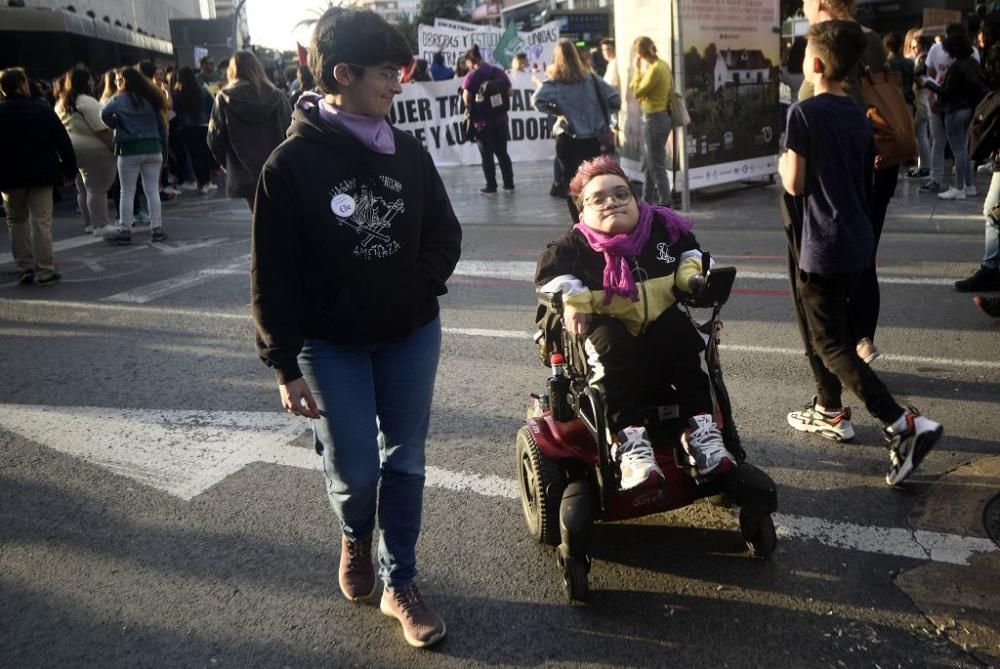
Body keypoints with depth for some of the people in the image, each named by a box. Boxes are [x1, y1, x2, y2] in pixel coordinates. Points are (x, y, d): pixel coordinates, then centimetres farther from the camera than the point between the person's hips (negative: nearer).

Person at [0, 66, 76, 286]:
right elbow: (63, 142, -4)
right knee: (41, 223, 0)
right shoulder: (42, 109, -5)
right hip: (41, 174, -1)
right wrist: (70, 170, 4)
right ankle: (45, 272, -2)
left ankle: (25, 268, 12)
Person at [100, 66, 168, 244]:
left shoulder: (120, 99, -3)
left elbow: (105, 114, -21)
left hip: (130, 150, -4)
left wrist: (116, 126, -2)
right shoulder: (151, 99, 11)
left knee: (127, 192, 2)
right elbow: (162, 126, 12)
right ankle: (157, 229, 7)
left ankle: (124, 231, 4)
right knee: (152, 190, 7)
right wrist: (163, 149, 15)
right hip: (153, 149, 4)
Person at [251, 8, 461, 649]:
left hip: (412, 336, 4)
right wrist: (286, 365, -10)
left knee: (406, 462, 10)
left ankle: (400, 584, 27)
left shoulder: (409, 152, -1)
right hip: (332, 344, -3)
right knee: (354, 471, 3)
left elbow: (445, 233, 9)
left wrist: (421, 288, -9)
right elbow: (274, 275, -10)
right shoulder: (292, 163, -13)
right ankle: (355, 537, 39)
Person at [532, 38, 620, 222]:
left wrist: (555, 110, -9)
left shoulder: (555, 82, -8)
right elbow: (615, 99, -1)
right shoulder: (591, 78, 0)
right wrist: (597, 113, 11)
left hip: (568, 139, -2)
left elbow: (537, 100, -23)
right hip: (592, 139, 2)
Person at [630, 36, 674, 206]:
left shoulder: (654, 69, -20)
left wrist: (637, 70, -8)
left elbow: (637, 92, -13)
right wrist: (642, 70, 7)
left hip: (654, 119, -10)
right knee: (648, 164, 19)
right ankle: (648, 202, 30)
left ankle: (664, 205, 2)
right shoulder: (662, 64, 8)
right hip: (658, 117, 10)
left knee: (657, 166, -3)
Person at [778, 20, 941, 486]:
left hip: (822, 245, -8)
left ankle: (904, 425, -13)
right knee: (832, 330, 23)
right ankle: (830, 411, 33)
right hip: (857, 241, 8)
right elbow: (867, 180, 14)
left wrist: (783, 163, 4)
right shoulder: (859, 116, 9)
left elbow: (794, 184, -15)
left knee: (830, 345, -3)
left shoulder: (804, 112, -14)